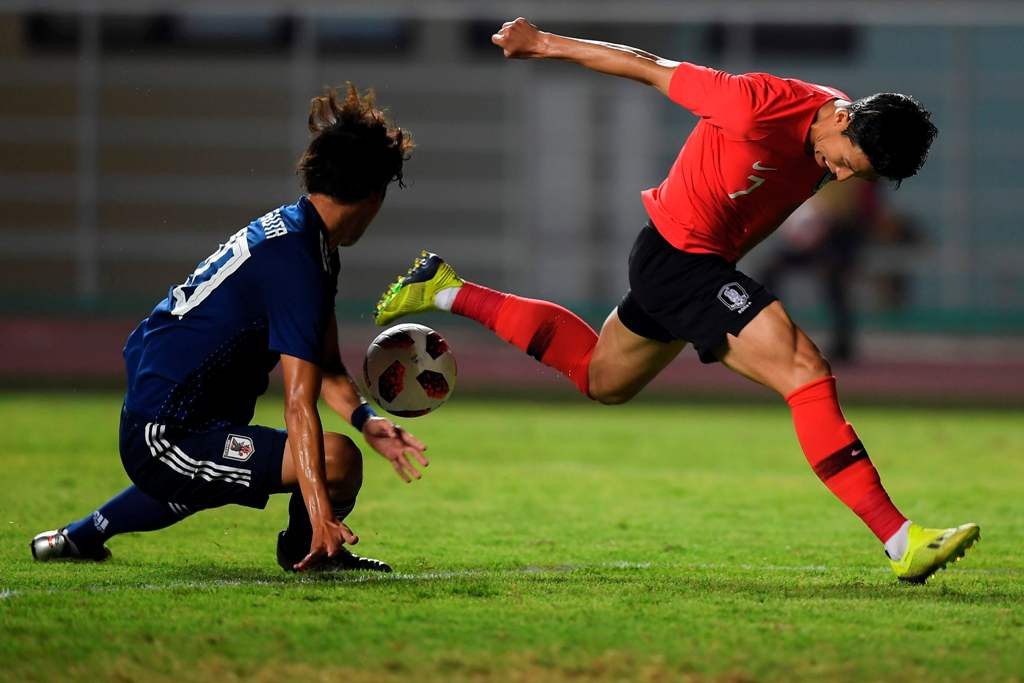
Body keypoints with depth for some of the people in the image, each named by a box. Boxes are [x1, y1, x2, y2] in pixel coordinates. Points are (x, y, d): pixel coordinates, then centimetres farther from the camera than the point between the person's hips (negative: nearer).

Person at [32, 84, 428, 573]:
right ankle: (305, 548, 6)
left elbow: (327, 367, 13)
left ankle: (81, 536, 51)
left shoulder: (286, 224, 11)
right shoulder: (297, 263, -20)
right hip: (165, 439, -11)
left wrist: (365, 419, -5)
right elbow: (299, 404, -27)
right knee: (339, 460, -23)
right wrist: (321, 516, -31)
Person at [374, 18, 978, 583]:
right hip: (680, 254, -9)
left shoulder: (838, 140, -4)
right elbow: (651, 69, -17)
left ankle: (448, 292, 37)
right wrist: (544, 45, -7)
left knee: (601, 381, 29)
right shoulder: (759, 106, -28)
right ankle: (901, 541, -25)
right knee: (807, 371, -22)